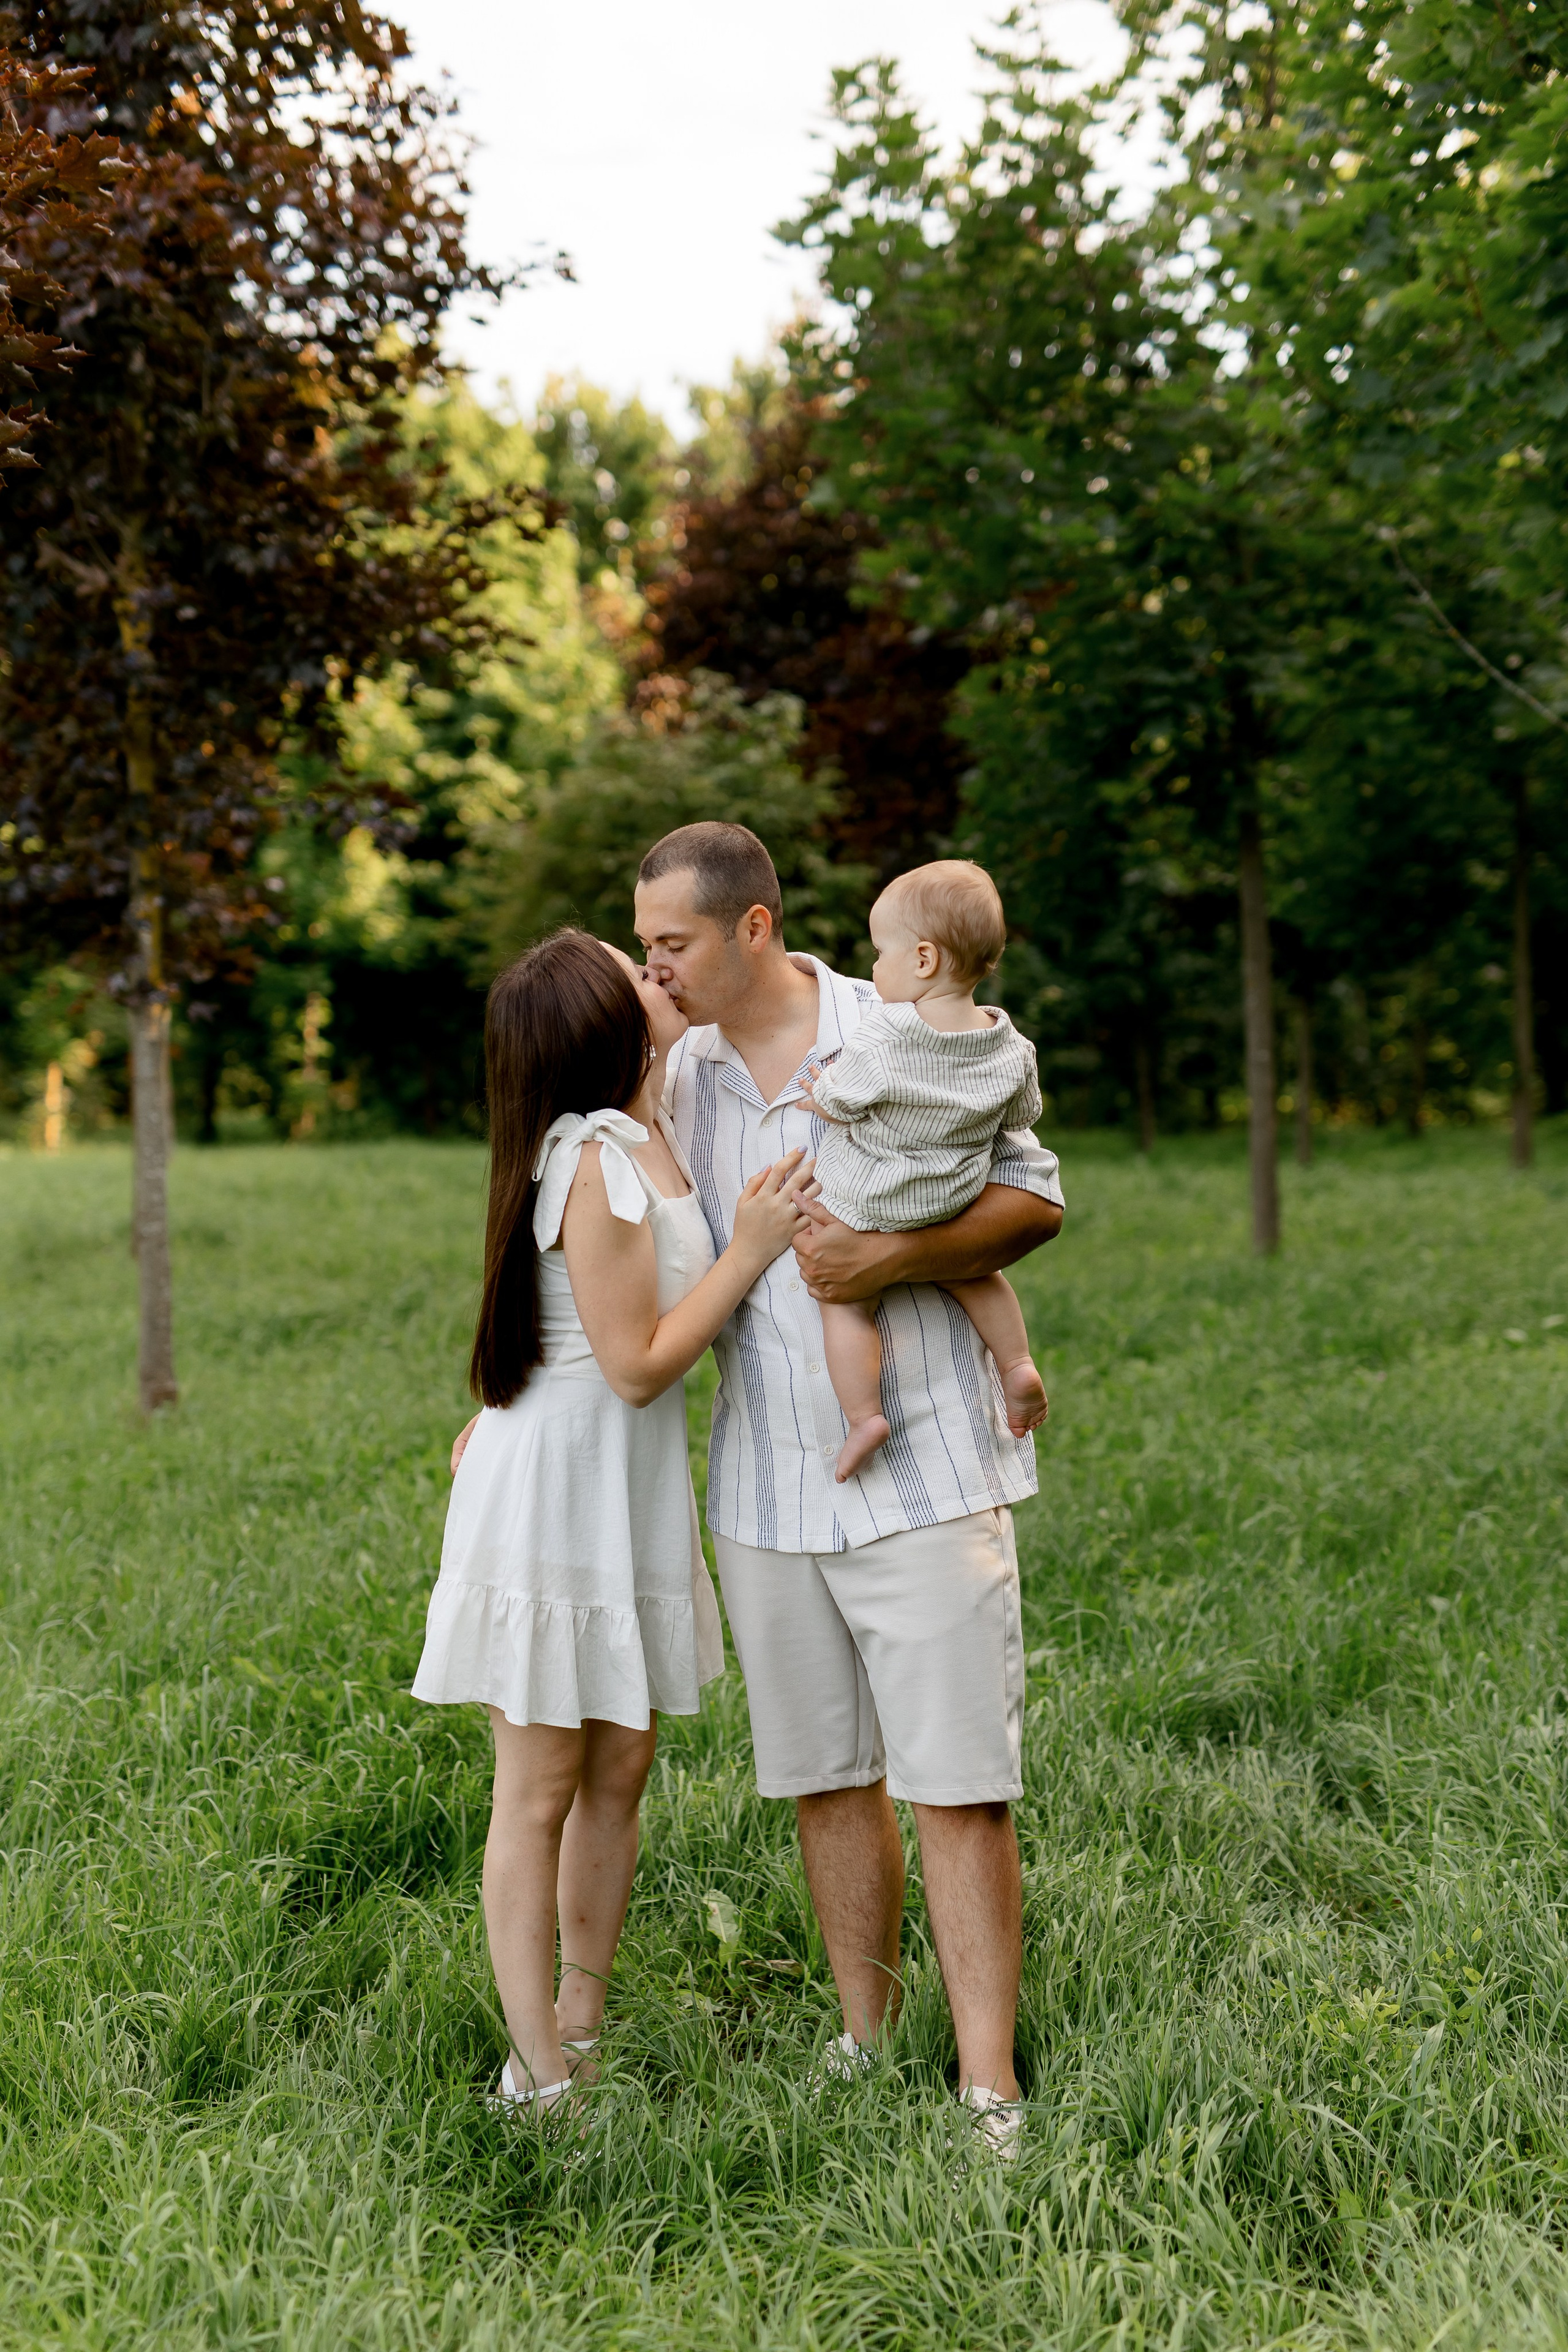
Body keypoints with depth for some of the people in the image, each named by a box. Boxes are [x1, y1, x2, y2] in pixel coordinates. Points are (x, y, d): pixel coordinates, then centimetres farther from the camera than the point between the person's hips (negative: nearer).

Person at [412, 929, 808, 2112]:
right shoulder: (597, 1162, -20)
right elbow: (638, 1363, -20)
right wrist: (748, 1253, -18)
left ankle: (580, 2029, 27)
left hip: (633, 1493, 9)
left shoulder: (647, 1137, 7)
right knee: (541, 1793, 2)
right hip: (552, 1495, -9)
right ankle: (538, 2077, 12)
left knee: (619, 1772, 14)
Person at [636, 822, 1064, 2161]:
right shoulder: (675, 1076, 8)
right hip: (767, 1488, 4)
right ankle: (866, 2041, 27)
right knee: (824, 1778, 12)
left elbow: (1035, 1201, -4)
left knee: (959, 1787, -3)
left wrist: (889, 1257, -19)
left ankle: (987, 2086, 6)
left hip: (924, 1472, -4)